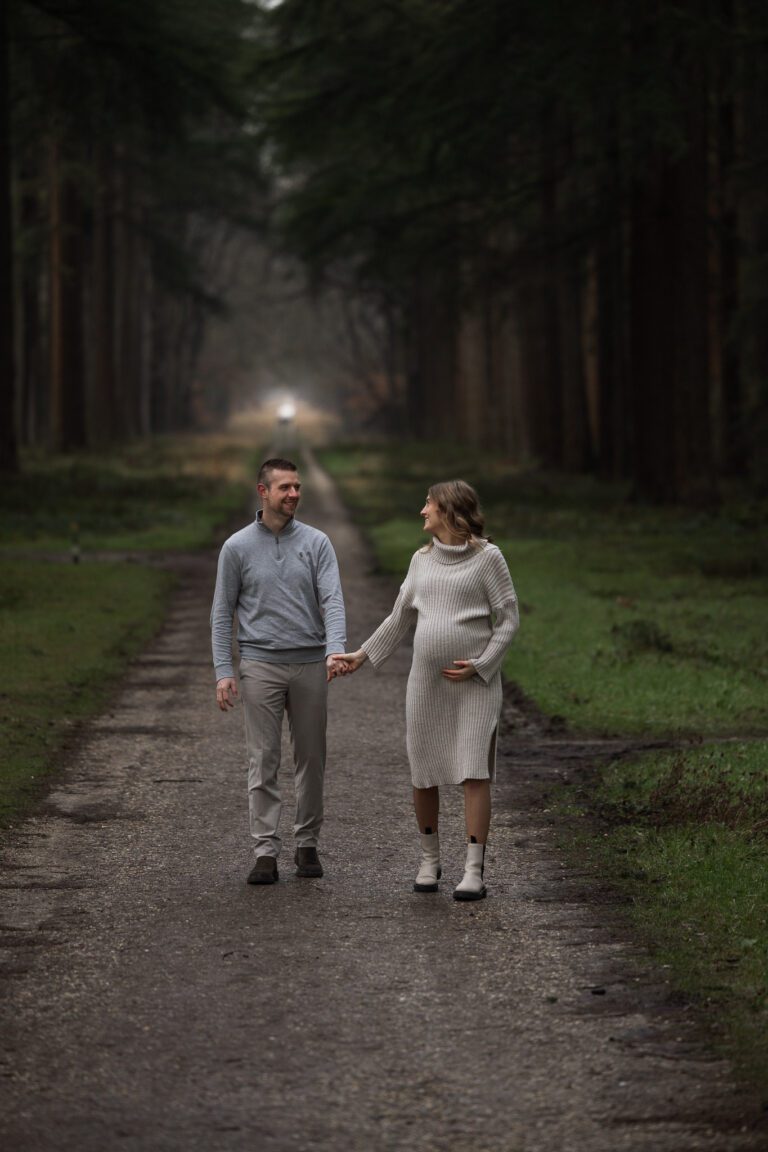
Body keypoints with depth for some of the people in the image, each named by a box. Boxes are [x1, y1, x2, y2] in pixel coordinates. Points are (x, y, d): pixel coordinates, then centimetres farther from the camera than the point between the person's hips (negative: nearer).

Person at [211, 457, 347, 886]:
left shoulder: (317, 543, 2)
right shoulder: (237, 547, 1)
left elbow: (332, 601, -8)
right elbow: (223, 613, 4)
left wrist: (335, 651, -24)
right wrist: (223, 671, -4)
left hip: (310, 665, 1)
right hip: (261, 667, -1)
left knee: (311, 759, 7)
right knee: (264, 761, -3)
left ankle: (308, 844, 17)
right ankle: (266, 852, -2)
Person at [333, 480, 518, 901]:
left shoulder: (487, 557, -3)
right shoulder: (423, 560, 11)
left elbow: (508, 619, -3)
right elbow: (400, 617, 22)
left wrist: (480, 666, -12)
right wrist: (363, 654, 20)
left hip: (475, 684, -5)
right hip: (426, 681, 5)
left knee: (474, 773, -10)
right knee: (424, 775, 5)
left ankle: (474, 872, -11)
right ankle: (430, 859, 23)